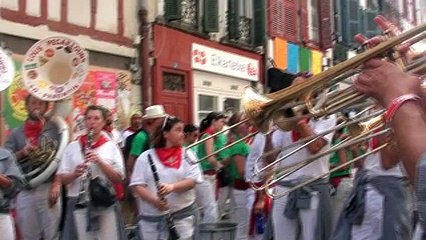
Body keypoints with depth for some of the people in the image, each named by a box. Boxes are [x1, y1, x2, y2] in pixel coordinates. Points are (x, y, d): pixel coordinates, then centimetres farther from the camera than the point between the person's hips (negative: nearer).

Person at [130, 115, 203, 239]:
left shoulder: (187, 155, 4)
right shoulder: (146, 157, 1)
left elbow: (192, 181, -5)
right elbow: (137, 185, -3)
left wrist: (172, 187, -24)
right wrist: (154, 200, -20)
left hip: (182, 215, 0)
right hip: (151, 218, 0)